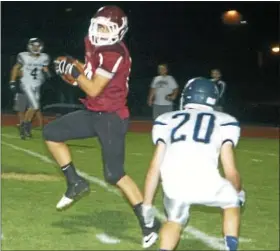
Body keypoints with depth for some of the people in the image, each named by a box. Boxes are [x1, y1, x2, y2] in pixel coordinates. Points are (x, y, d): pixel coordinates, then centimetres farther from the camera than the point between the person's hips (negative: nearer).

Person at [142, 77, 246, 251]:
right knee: (232, 202, 30)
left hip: (174, 185, 1)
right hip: (206, 182, -1)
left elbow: (155, 168, 23)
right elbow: (231, 171, 19)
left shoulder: (167, 120, 28)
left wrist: (147, 205, 30)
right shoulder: (224, 122, 23)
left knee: (175, 220, 29)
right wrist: (239, 192, 40)